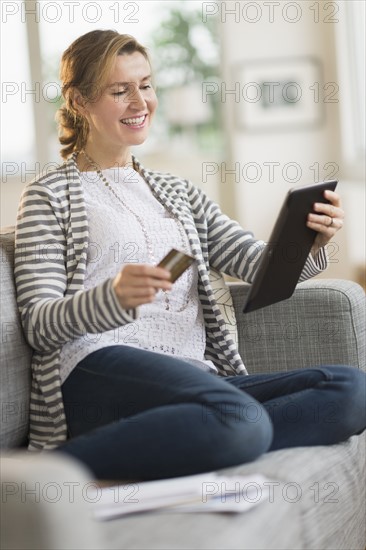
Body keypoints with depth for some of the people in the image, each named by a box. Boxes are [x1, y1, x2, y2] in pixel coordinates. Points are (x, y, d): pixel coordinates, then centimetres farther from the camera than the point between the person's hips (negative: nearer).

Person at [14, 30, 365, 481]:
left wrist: (310, 243, -7)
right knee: (242, 423, -38)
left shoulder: (177, 193, 30)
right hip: (102, 369, -6)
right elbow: (39, 325, 0)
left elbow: (261, 264, 16)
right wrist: (113, 297, -21)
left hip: (195, 381, 7)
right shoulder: (49, 196, 12)